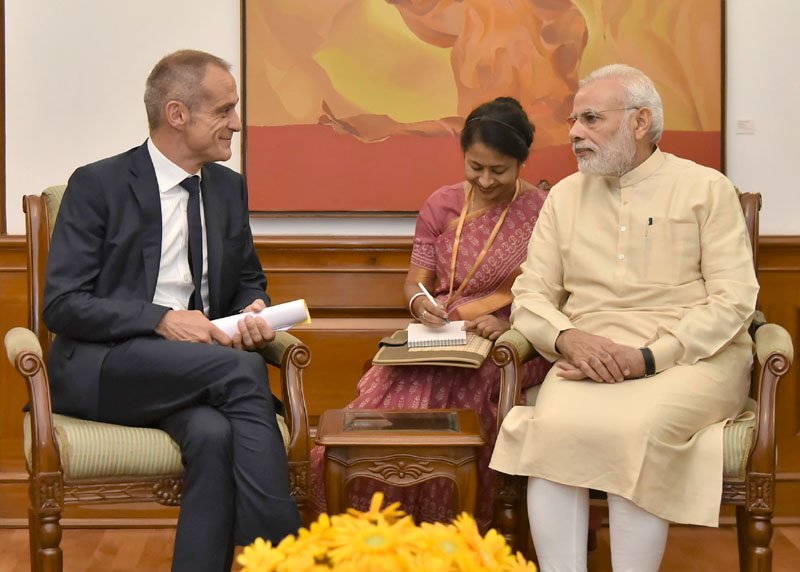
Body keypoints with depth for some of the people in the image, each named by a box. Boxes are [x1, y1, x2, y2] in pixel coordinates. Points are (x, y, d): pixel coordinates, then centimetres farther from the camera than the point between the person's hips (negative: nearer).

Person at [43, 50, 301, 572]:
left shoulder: (229, 188, 13)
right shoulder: (98, 185, -4)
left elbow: (249, 281, 24)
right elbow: (62, 304, -9)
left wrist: (254, 311, -1)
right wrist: (162, 319, -21)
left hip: (193, 365, 5)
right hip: (100, 367, -4)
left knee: (214, 433, -32)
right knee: (244, 369, -30)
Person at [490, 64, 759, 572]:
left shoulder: (706, 189, 3)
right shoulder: (565, 196, 16)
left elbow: (733, 300, -5)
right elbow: (530, 295, 11)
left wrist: (648, 358, -17)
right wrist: (568, 338, -13)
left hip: (692, 357, -3)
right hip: (590, 356, 3)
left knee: (633, 428, -34)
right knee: (553, 425, -30)